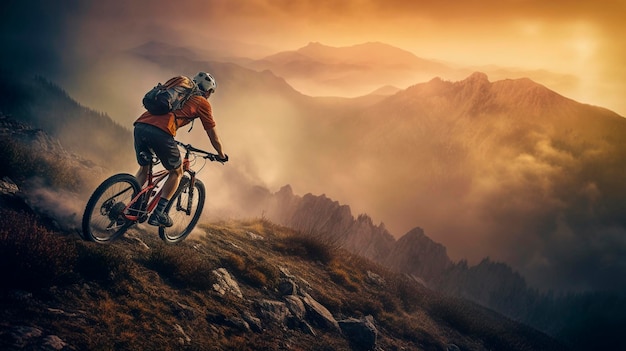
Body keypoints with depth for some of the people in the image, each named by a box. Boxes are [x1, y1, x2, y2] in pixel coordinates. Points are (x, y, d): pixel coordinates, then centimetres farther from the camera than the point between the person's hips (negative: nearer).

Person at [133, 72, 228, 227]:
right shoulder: (202, 103, 15)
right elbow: (213, 136, 20)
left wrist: (171, 143, 62)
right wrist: (222, 155, 36)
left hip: (140, 125, 7)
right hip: (160, 132, -6)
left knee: (144, 169, 28)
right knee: (177, 172, 15)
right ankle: (158, 214, 11)